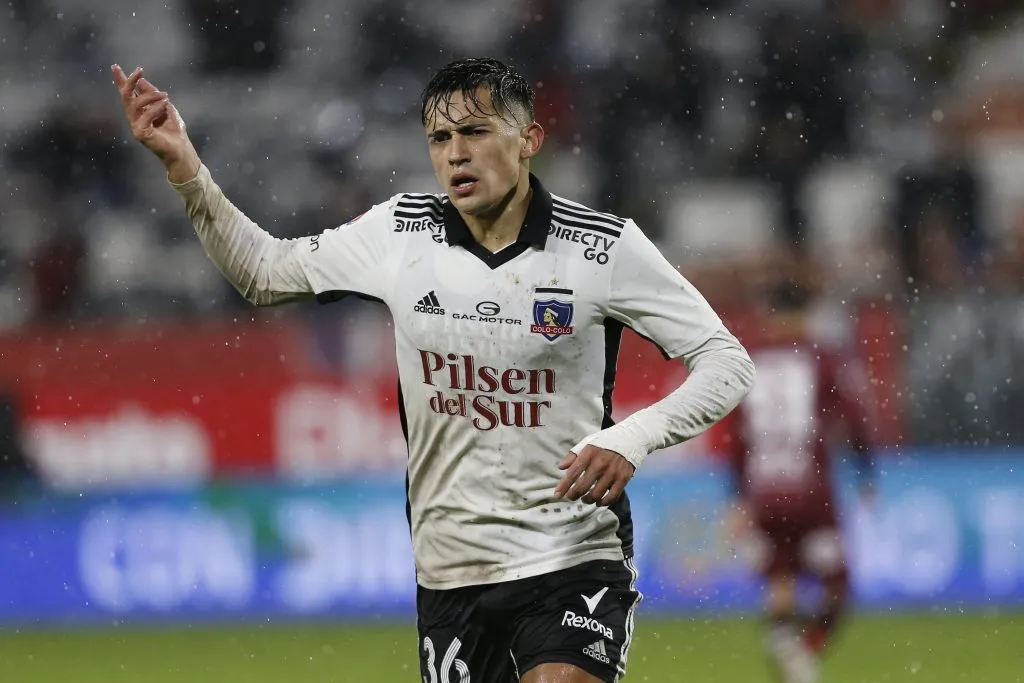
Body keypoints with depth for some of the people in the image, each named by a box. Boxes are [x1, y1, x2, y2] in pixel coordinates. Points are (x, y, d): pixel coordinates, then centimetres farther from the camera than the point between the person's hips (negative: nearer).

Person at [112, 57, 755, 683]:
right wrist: (184, 166, 3)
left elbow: (728, 360, -4)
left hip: (574, 562, -4)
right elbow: (266, 271, 16)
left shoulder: (605, 247, -8)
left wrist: (632, 439, -20)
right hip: (449, 570, 4)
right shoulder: (400, 231, 2)